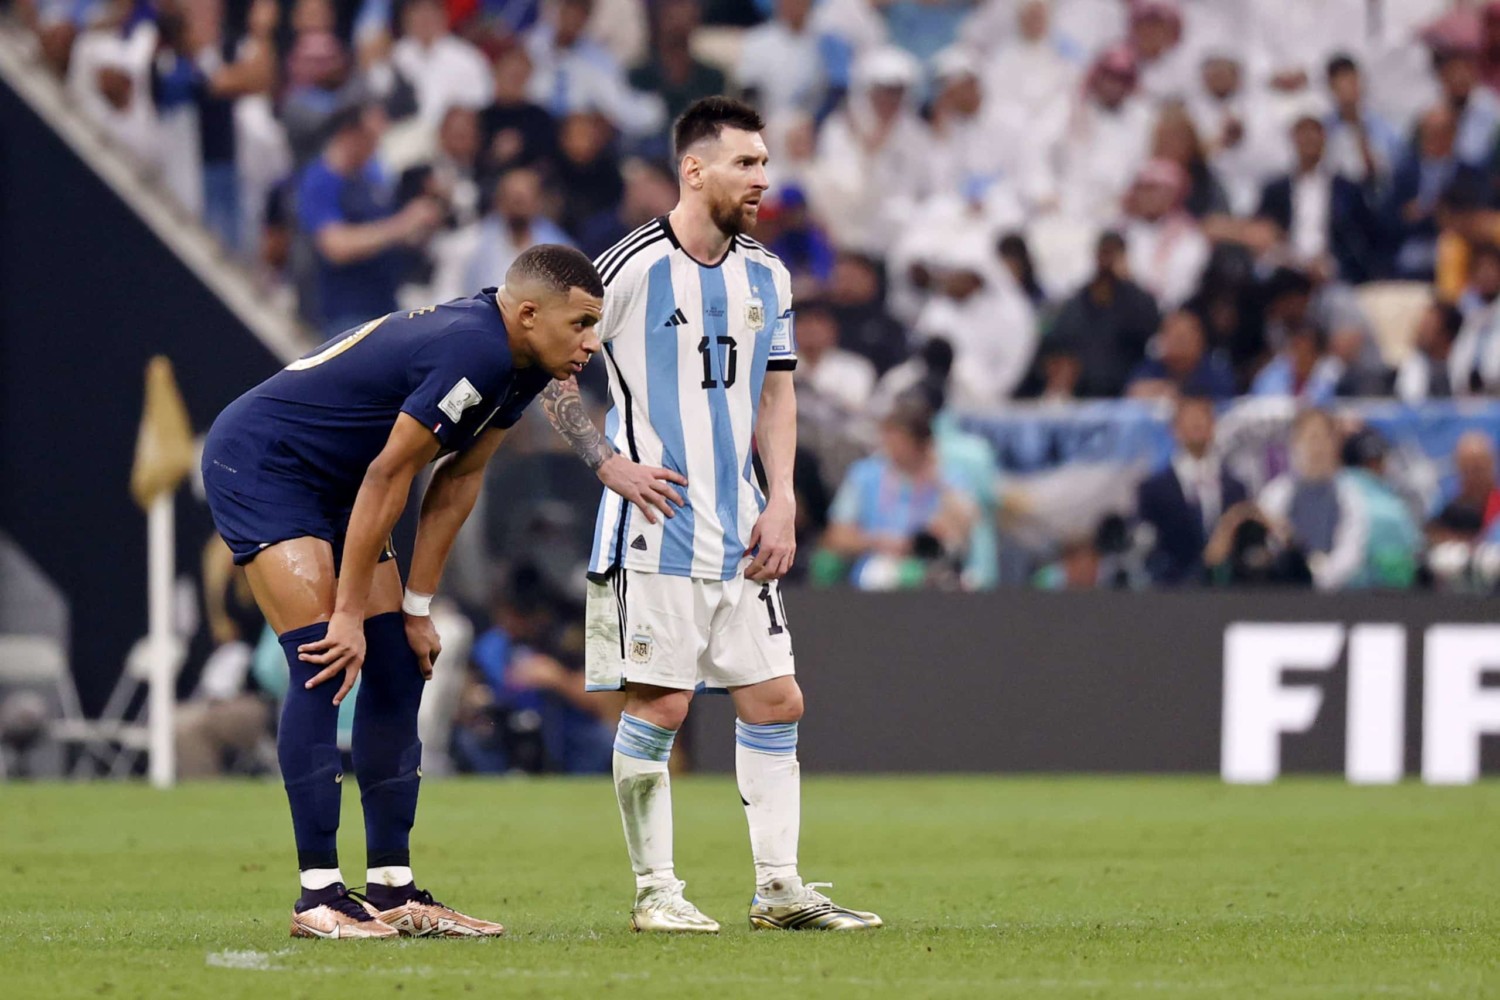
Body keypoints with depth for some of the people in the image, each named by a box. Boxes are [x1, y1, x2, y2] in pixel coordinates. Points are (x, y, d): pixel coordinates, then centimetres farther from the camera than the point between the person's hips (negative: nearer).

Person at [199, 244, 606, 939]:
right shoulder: (475, 353, -28)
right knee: (323, 665, -19)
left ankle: (393, 889, 7)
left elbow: (457, 481, 7)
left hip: (327, 488, 10)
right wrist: (350, 615, -21)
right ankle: (319, 894, -18)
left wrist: (416, 609, 5)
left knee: (398, 668, 5)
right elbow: (388, 475, -26)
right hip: (256, 460, -10)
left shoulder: (524, 366, 1)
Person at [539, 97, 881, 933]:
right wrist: (610, 462, -9)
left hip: (740, 535, 6)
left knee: (776, 702, 4)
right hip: (654, 532, -6)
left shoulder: (766, 276, 10)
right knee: (658, 707, -5)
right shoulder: (631, 268, -9)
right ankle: (655, 889, 5)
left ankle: (780, 887, 9)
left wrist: (781, 504, 5)